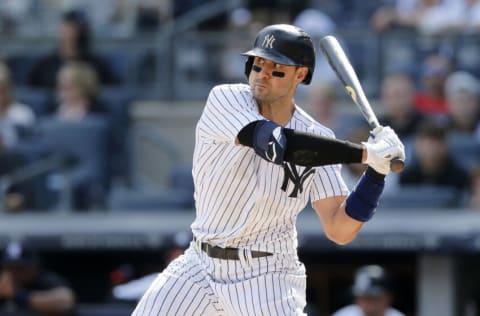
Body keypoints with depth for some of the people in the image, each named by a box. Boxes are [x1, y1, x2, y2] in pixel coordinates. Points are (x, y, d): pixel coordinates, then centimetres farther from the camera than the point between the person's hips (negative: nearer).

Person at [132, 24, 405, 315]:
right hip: (200, 267, 1)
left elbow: (340, 231, -9)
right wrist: (365, 152, -30)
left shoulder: (317, 140, -5)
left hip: (267, 279, -1)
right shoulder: (226, 100, -9)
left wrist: (377, 171, -23)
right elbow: (275, 144, -28)